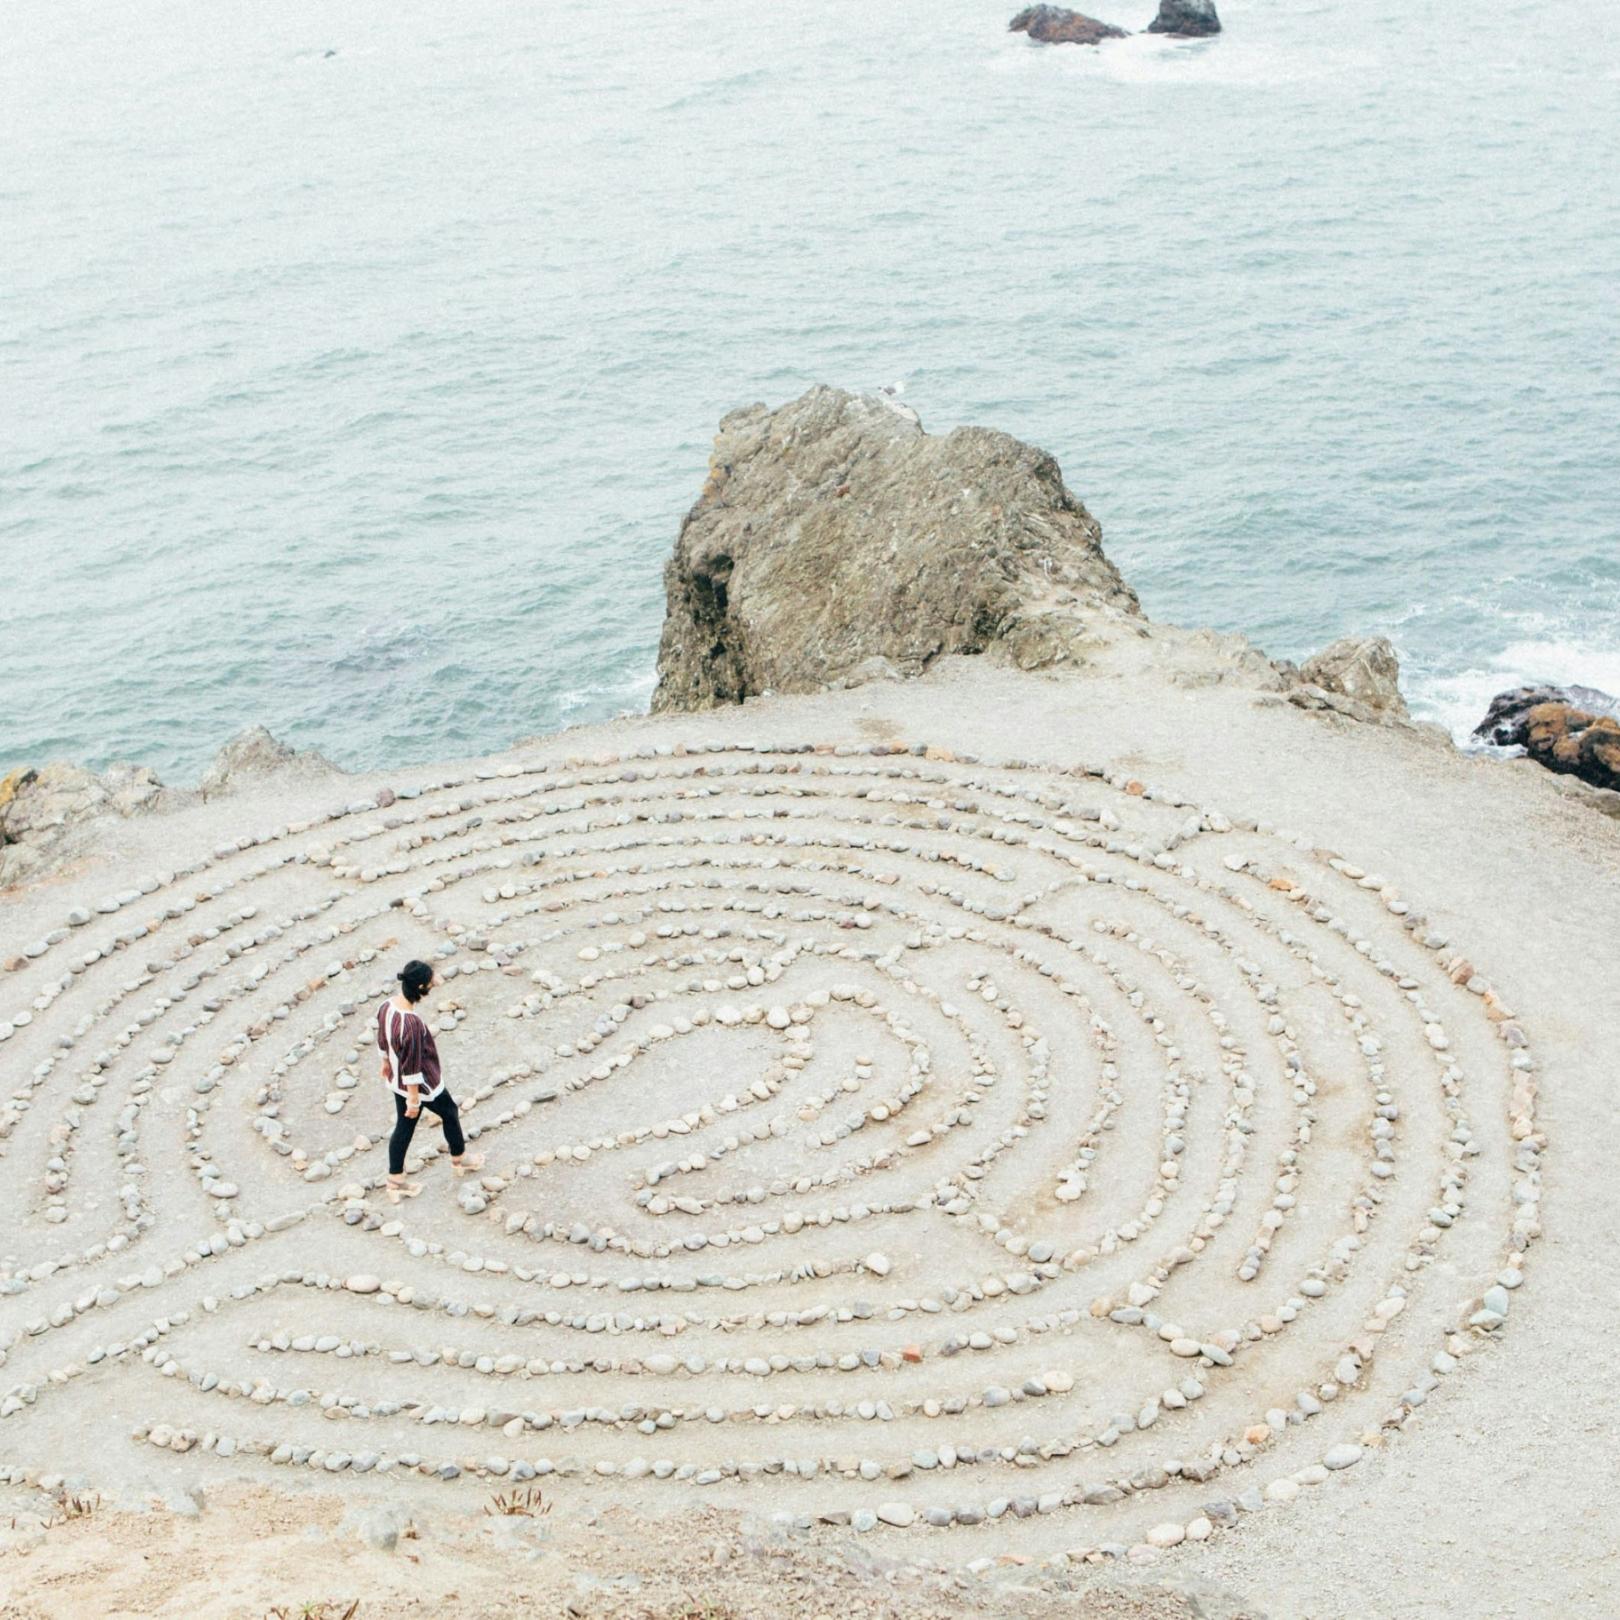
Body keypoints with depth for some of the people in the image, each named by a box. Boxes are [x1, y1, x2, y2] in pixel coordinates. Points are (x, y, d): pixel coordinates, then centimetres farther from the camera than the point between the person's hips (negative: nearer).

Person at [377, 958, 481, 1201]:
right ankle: (460, 1159, 44)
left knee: (403, 1127, 21)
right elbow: (412, 1067, -28)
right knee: (449, 1113, 21)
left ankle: (395, 1183, 32)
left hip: (396, 1081, 7)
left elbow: (382, 1041, 7)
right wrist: (414, 1100, -18)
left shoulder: (387, 1006, -12)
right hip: (420, 1084, -7)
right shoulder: (412, 1024, -38)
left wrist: (386, 1062, 25)